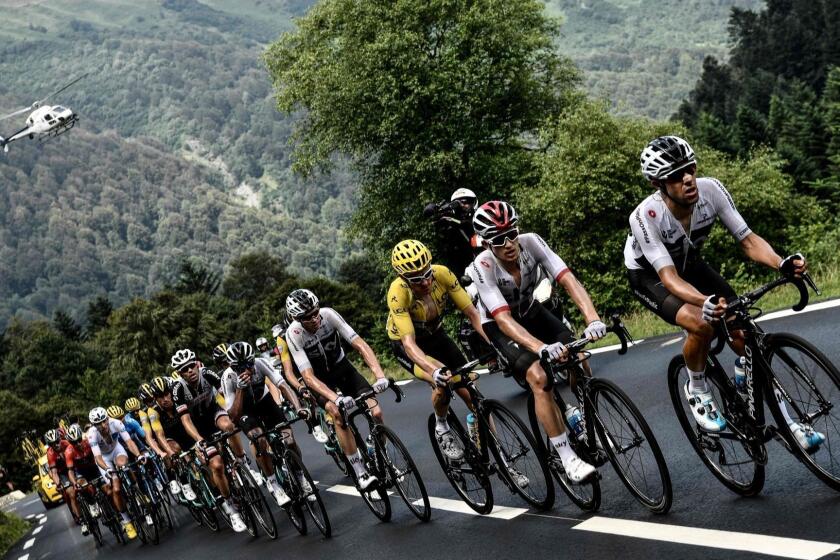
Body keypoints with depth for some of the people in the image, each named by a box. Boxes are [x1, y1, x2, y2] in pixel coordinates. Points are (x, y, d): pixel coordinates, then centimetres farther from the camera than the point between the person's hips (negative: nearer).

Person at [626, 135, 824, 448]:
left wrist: (782, 264, -41)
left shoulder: (711, 190, -27)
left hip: (689, 263, 4)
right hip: (649, 276, -4)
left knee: (743, 332, -10)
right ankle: (697, 390, -1)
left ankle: (786, 420, 5)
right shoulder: (646, 217, -37)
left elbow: (747, 240, -21)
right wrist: (705, 302, -61)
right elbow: (669, 278, -41)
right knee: (702, 324, -31)